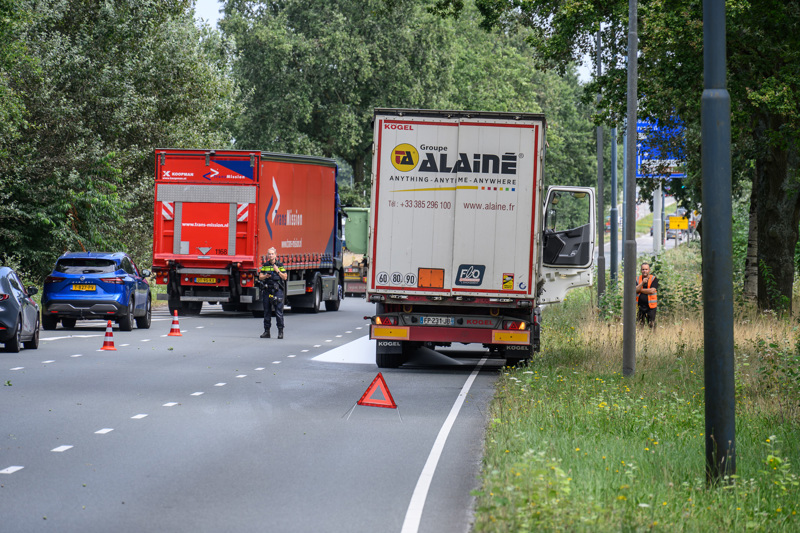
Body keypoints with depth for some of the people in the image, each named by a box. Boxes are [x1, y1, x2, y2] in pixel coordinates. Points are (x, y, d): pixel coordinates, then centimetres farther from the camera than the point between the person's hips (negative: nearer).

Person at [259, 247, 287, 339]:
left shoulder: (280, 265, 5)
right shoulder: (265, 265, 12)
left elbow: (285, 277, 1)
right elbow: (260, 277, 9)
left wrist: (278, 271, -11)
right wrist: (266, 276, -12)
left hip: (277, 290, -3)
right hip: (267, 289, 3)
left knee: (279, 312, -8)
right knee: (267, 311, 6)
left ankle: (280, 331, -4)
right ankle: (266, 331, 11)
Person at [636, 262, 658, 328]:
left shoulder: (654, 279, 1)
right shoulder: (638, 279, 10)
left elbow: (652, 290, -12)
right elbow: (635, 290, -4)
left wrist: (640, 290, -4)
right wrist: (642, 283, -15)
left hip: (650, 306, -3)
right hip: (640, 306, 3)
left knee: (652, 325, -6)